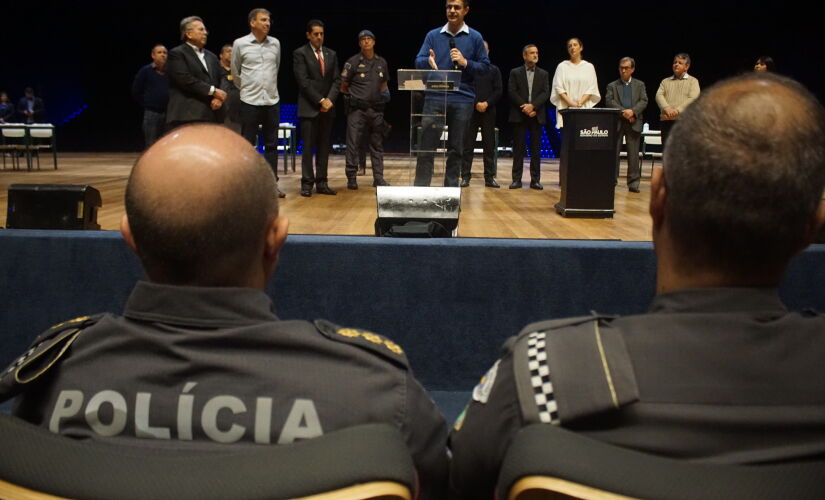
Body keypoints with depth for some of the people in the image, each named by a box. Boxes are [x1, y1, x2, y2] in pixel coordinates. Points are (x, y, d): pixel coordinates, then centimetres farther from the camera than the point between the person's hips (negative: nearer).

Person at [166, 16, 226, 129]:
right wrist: (212, 91, -11)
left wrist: (219, 98, -4)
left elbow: (220, 82, 18)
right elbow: (186, 79, -12)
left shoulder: (211, 57, 24)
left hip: (211, 115, 7)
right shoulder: (176, 54, 2)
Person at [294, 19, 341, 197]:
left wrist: (330, 99, -6)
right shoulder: (300, 54, -1)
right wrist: (320, 101, -13)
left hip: (328, 107, 5)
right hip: (309, 107, -4)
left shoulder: (331, 54, 14)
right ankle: (307, 183, 0)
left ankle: (322, 183, 8)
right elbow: (303, 81, -9)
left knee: (324, 147, 5)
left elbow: (337, 80, 9)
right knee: (308, 147, -4)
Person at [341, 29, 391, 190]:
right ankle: (351, 178, 2)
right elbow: (343, 86, 4)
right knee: (353, 144, -5)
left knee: (377, 145, 7)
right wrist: (352, 96, 1)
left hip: (376, 109, 4)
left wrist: (385, 93, 6)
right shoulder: (353, 62, 0)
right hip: (357, 109, -4)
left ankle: (378, 178, 13)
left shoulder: (381, 62, 13)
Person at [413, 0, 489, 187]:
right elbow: (418, 61, 2)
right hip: (435, 98, 0)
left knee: (456, 149, 5)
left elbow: (485, 67, 5)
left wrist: (465, 63, -12)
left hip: (463, 100, 0)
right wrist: (428, 61, -21)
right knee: (426, 146, -4)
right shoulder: (433, 35, 9)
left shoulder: (475, 37, 7)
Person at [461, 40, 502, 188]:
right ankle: (465, 176, 1)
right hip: (471, 110, -1)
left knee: (489, 146, 1)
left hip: (488, 111, 1)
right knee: (468, 145, -2)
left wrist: (487, 103, -11)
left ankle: (489, 177, 5)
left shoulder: (494, 70, 11)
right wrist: (476, 104, -11)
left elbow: (498, 91, 4)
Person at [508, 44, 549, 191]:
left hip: (536, 115, 2)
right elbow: (512, 92, -2)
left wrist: (533, 106, -13)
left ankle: (535, 180, 3)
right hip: (519, 115, -1)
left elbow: (546, 93, 2)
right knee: (518, 148, -1)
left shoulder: (543, 74, 14)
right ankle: (516, 179, 2)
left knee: (536, 148, 0)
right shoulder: (515, 72, 8)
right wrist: (525, 107, -11)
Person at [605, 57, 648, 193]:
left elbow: (644, 101, 3)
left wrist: (633, 111, -15)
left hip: (634, 123, 1)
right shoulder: (612, 86, 11)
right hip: (616, 122, 0)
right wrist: (623, 112, -16)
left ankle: (633, 183, 2)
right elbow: (609, 101, -4)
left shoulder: (640, 85, 14)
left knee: (633, 154, -1)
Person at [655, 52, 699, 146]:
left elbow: (693, 98, -5)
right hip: (667, 121, 3)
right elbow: (659, 95, 3)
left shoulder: (693, 81, 10)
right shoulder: (665, 81, 20)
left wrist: (678, 110, -19)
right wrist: (667, 108, -17)